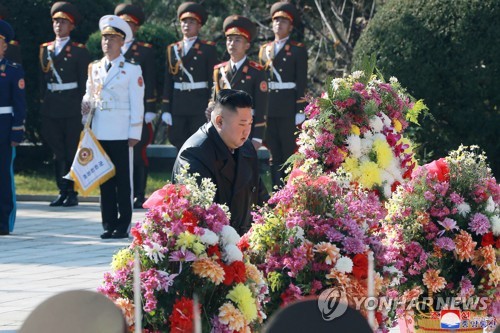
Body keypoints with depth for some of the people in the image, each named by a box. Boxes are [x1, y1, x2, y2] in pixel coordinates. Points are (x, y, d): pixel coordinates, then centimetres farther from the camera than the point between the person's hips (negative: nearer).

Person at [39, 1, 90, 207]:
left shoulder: (79, 51, 0)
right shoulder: (45, 50, 13)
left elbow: (84, 82, -3)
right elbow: (43, 80, 16)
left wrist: (83, 108, -9)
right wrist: (42, 103, 9)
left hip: (71, 108, -4)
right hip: (50, 109, 5)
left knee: (72, 152, -2)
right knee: (57, 153, 7)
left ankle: (72, 193, 4)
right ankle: (62, 192, 12)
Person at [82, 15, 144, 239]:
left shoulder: (132, 70, 1)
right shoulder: (94, 68, 14)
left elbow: (137, 104, -2)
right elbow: (89, 95, 23)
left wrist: (134, 134, -8)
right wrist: (87, 105, -1)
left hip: (121, 134, -4)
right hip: (99, 133, 4)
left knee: (123, 181, -1)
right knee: (105, 180, 5)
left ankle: (123, 226, 3)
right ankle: (109, 224, 10)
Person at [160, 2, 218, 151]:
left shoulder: (208, 49, 3)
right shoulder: (172, 49, 13)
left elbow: (213, 80, -2)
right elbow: (168, 81, 11)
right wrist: (166, 109, 5)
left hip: (200, 105, -4)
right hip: (178, 106, 4)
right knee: (179, 145, 4)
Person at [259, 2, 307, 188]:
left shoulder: (298, 51, 2)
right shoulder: (264, 50, 15)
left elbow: (302, 82, -3)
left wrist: (300, 110, -10)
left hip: (288, 109, -5)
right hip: (268, 109, 5)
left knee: (289, 152, -4)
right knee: (274, 155, 7)